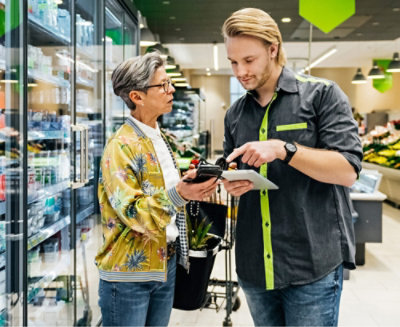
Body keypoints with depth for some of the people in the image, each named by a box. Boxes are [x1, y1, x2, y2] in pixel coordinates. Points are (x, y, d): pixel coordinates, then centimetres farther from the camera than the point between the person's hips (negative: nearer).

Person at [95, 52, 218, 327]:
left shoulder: (163, 139, 11)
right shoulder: (121, 146, -15)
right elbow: (132, 213, -22)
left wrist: (194, 188, 6)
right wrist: (178, 194, -35)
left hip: (167, 262, 8)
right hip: (130, 272, -7)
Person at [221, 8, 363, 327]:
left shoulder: (322, 94, -5)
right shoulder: (235, 113, 11)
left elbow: (348, 170, -12)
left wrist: (283, 149, -22)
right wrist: (231, 183, -4)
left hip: (313, 265, -5)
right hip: (254, 265, 5)